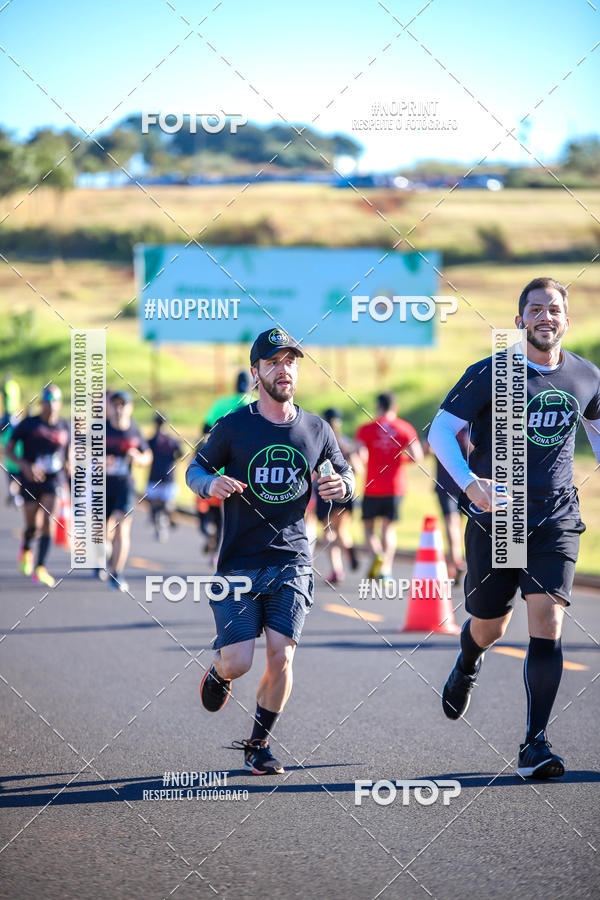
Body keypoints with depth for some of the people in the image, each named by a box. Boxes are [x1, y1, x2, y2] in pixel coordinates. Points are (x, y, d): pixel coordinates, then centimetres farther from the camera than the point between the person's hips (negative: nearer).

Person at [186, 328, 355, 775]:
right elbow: (195, 468, 7)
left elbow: (344, 472, 19)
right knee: (238, 662, -9)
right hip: (240, 562, -2)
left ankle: (259, 744, 12)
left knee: (281, 657, -9)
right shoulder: (233, 427, -3)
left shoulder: (316, 430, 5)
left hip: (292, 561, 2)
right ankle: (218, 675, 30)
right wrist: (211, 483, -16)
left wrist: (343, 485, -6)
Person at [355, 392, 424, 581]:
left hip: (373, 487, -1)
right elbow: (417, 457, -6)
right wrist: (400, 458, 13)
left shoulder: (366, 429, -1)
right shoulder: (406, 429, 3)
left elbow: (360, 456, -15)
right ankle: (386, 570, -3)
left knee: (369, 526, 11)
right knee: (389, 528, 10)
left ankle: (377, 555, -19)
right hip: (396, 487, 1)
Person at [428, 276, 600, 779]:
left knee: (547, 624, -15)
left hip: (555, 522, 1)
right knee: (489, 628, 12)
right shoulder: (490, 375, -6)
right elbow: (440, 431, -7)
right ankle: (467, 666, 50)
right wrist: (469, 482, -23)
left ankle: (535, 744, -10)